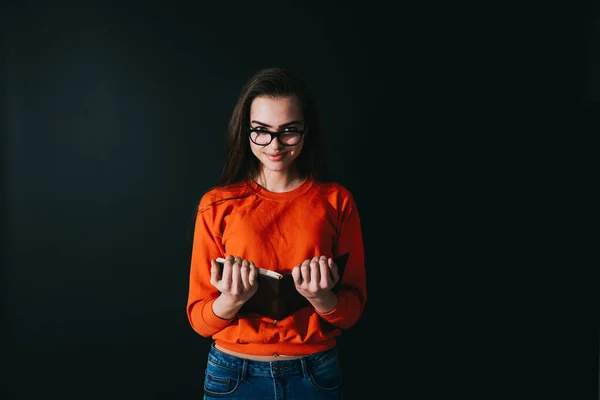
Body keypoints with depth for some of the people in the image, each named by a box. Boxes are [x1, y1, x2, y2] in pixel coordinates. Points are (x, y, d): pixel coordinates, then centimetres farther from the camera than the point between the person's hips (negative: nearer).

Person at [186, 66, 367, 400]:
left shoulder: (337, 201, -6)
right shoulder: (217, 205, -8)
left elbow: (352, 311, -3)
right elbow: (199, 320, -5)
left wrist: (321, 298, -23)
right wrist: (232, 300, -25)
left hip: (317, 372, 1)